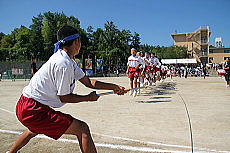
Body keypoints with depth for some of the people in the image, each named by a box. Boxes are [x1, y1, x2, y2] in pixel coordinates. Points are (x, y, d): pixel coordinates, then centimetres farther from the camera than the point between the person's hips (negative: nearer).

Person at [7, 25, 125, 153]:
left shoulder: (69, 61, 10)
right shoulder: (63, 64, -21)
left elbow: (88, 82, 8)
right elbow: (63, 97, -16)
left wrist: (113, 87, 5)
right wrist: (88, 98, -3)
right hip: (33, 110, -11)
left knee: (34, 130, 41)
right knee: (83, 129, -16)